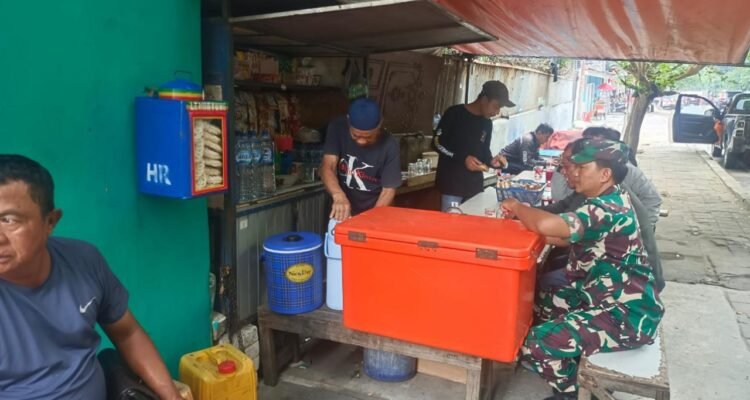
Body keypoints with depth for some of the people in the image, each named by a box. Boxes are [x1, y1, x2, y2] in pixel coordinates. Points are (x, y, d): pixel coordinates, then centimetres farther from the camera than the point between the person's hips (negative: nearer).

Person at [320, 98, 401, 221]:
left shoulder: (389, 146, -20)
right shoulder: (338, 128, -16)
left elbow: (388, 190, -15)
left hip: (374, 213, -2)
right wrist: (338, 196, -42)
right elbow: (327, 167, -24)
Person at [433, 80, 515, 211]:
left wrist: (491, 161, -2)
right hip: (452, 185, -6)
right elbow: (437, 143, -10)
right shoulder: (455, 113, -8)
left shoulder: (487, 123, 13)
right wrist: (463, 158, -19)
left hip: (475, 186, 6)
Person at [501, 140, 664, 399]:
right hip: (602, 297, 11)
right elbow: (567, 237, 14)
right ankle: (579, 369, 23)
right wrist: (525, 223, 1)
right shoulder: (608, 202, 9)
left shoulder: (608, 209, -25)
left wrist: (518, 208, -19)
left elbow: (548, 225, -40)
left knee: (535, 345, -20)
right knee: (535, 305, 13)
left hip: (627, 314, -11)